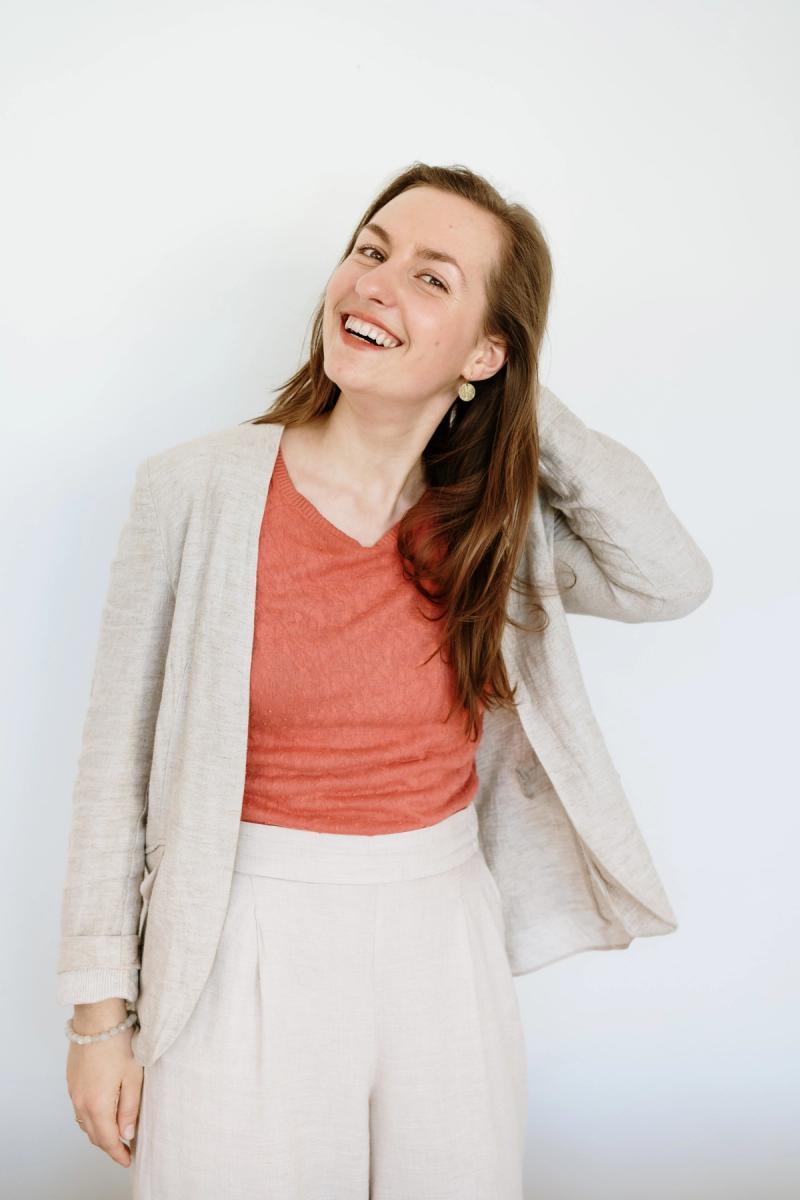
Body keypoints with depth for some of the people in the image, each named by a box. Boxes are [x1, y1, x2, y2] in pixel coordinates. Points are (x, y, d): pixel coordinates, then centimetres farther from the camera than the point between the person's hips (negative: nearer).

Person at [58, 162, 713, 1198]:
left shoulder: (490, 515, -1)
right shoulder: (197, 489, -10)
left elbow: (671, 580, -15)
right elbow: (118, 762, -5)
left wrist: (526, 408, -9)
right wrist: (101, 1012, -3)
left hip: (447, 954, 3)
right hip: (246, 962, -2)